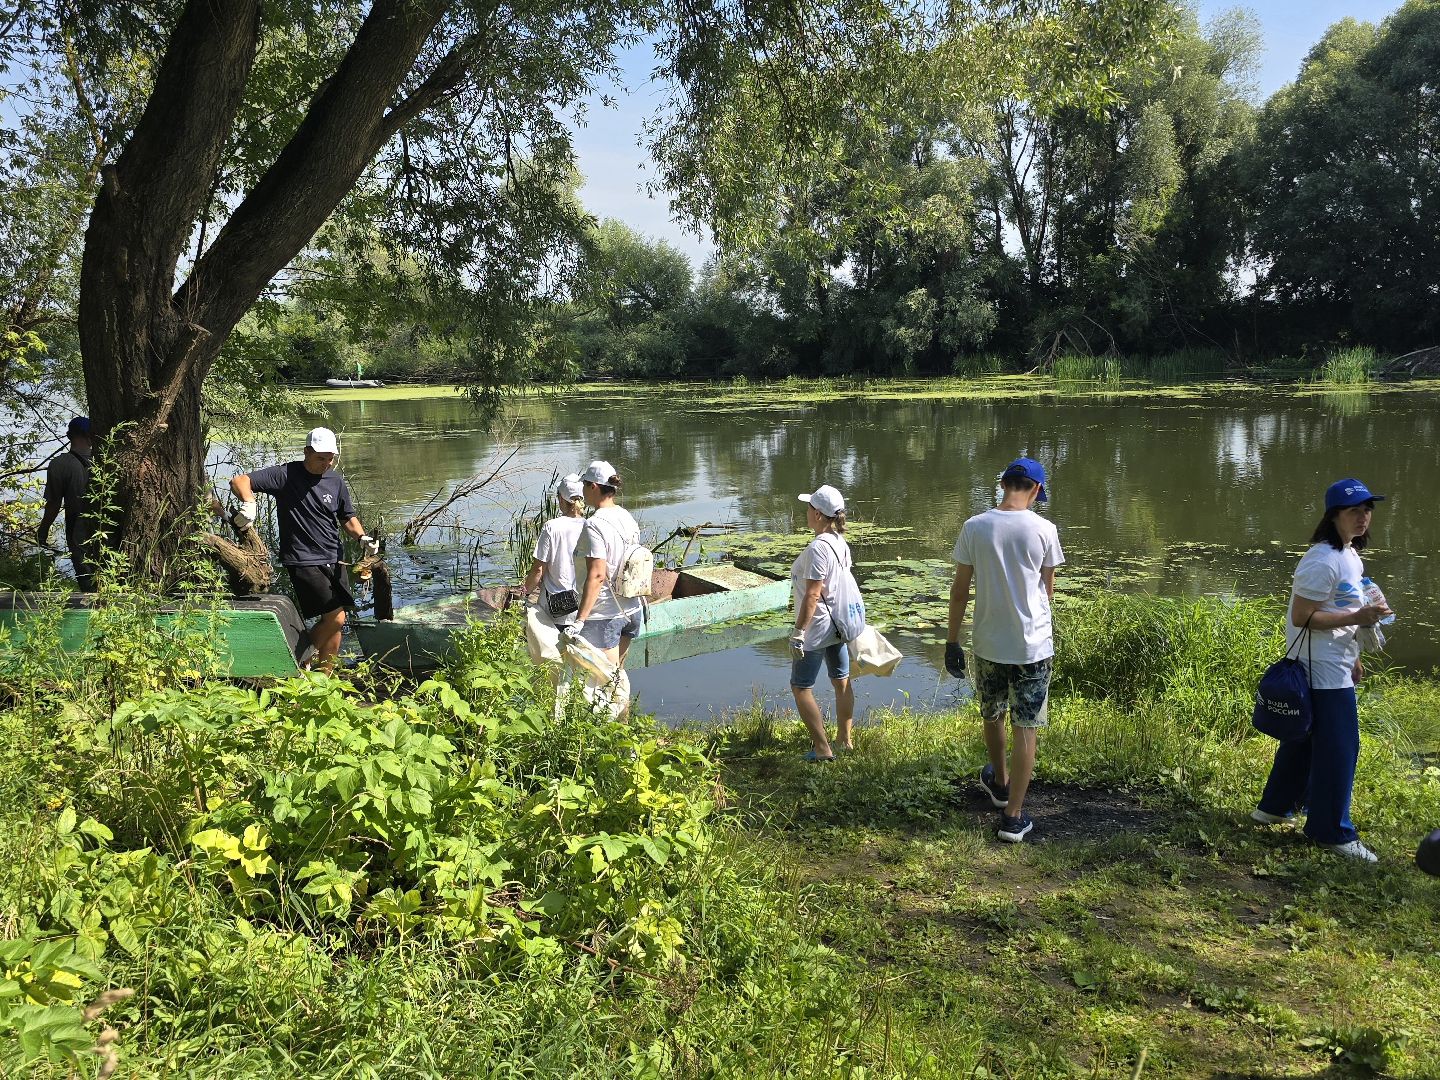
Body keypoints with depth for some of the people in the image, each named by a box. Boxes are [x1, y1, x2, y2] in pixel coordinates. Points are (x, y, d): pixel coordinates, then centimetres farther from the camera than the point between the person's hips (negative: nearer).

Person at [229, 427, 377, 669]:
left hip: (333, 560, 6)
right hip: (302, 561, -6)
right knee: (335, 617, -14)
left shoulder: (336, 481, 7)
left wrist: (363, 537, -2)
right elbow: (240, 481, -13)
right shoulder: (286, 475, -8)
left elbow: (347, 518, 17)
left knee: (335, 623, 7)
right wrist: (249, 502, -33)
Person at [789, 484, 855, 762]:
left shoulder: (818, 547, -23)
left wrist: (798, 632, -20)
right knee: (842, 682, 17)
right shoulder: (841, 543, 4)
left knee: (801, 687, 4)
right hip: (839, 624, 9)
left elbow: (812, 595, -24)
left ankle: (823, 748, 5)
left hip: (817, 629, -9)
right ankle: (845, 740, 29)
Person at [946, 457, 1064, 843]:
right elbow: (1048, 590, 4)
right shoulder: (1044, 530, -9)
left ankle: (1000, 783, 45)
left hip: (987, 643, 2)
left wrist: (951, 641, 6)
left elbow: (960, 590, -3)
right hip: (1033, 645, -2)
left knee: (992, 716, 23)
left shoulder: (974, 527, -6)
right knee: (1025, 729, 5)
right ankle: (1013, 817, 8)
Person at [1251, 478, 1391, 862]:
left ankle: (1275, 807, 32)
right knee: (1338, 748, -2)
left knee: (1304, 738, 19)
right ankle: (1334, 832, 12)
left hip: (1334, 666, 10)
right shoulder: (1324, 561, -21)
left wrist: (1352, 657, 20)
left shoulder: (1350, 555, 11)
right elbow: (1302, 617, -22)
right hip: (1324, 671, -10)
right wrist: (1356, 618, -25)